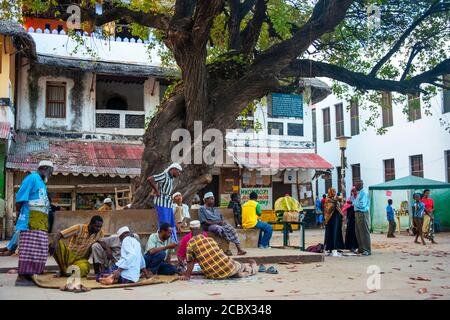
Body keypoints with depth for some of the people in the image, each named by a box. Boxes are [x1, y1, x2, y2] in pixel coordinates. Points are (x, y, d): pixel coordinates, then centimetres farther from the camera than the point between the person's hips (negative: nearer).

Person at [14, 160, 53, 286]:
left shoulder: (42, 183, 23)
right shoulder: (32, 178, -5)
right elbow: (20, 199, -10)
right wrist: (19, 216, -7)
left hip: (41, 224, 9)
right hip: (30, 222, -9)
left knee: (38, 250, 9)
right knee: (28, 249, -9)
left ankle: (28, 275, 14)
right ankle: (21, 277, -6)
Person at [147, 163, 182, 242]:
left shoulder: (171, 178, 14)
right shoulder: (164, 175, -13)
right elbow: (149, 179, -25)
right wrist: (156, 191, -16)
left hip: (168, 204, 9)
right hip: (162, 204, -9)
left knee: (172, 225, 12)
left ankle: (174, 242, 19)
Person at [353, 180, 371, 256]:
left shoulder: (364, 193, -12)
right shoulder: (358, 193, 17)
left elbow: (362, 204, -20)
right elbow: (355, 203, 16)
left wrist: (354, 203, -7)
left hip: (362, 214, -10)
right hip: (357, 213, 10)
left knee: (364, 232, -6)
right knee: (358, 232, 13)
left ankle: (367, 250, -3)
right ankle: (361, 249, 21)